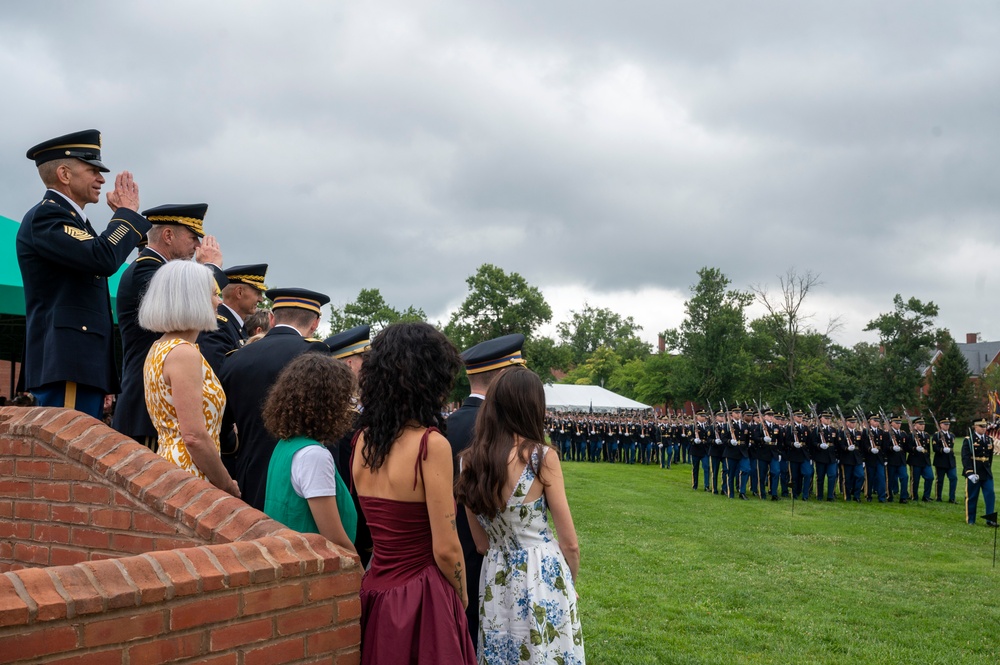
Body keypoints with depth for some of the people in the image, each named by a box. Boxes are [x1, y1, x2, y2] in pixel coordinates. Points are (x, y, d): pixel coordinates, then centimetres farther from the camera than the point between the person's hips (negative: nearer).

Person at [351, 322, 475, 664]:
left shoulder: (363, 439, 3)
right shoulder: (431, 444, -17)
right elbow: (446, 549, -15)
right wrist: (461, 598, 2)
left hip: (374, 593, 7)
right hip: (422, 599, -6)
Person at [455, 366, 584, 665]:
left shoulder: (470, 460, -1)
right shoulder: (542, 457, -14)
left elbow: (481, 542, 9)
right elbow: (569, 542, -7)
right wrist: (570, 582, 11)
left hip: (496, 579, 5)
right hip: (543, 577, -5)